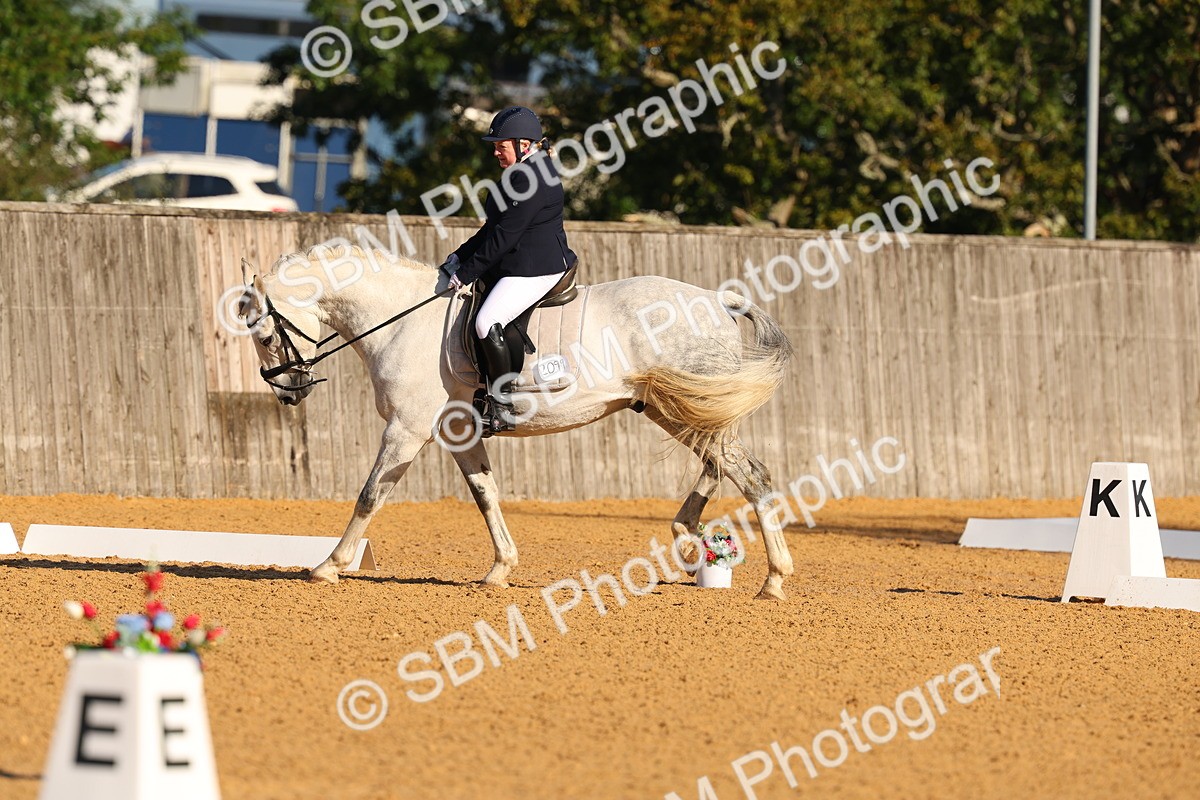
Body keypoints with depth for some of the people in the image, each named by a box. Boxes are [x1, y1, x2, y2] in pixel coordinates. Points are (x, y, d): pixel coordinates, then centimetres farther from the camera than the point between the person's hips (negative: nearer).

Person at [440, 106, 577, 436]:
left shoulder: (533, 179, -18)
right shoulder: (520, 174, 17)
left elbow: (504, 235, -20)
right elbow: (494, 227, 23)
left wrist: (466, 273, -17)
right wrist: (460, 257, 15)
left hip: (537, 269, -12)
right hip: (513, 266, 12)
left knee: (487, 322, -26)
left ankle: (503, 408, -22)